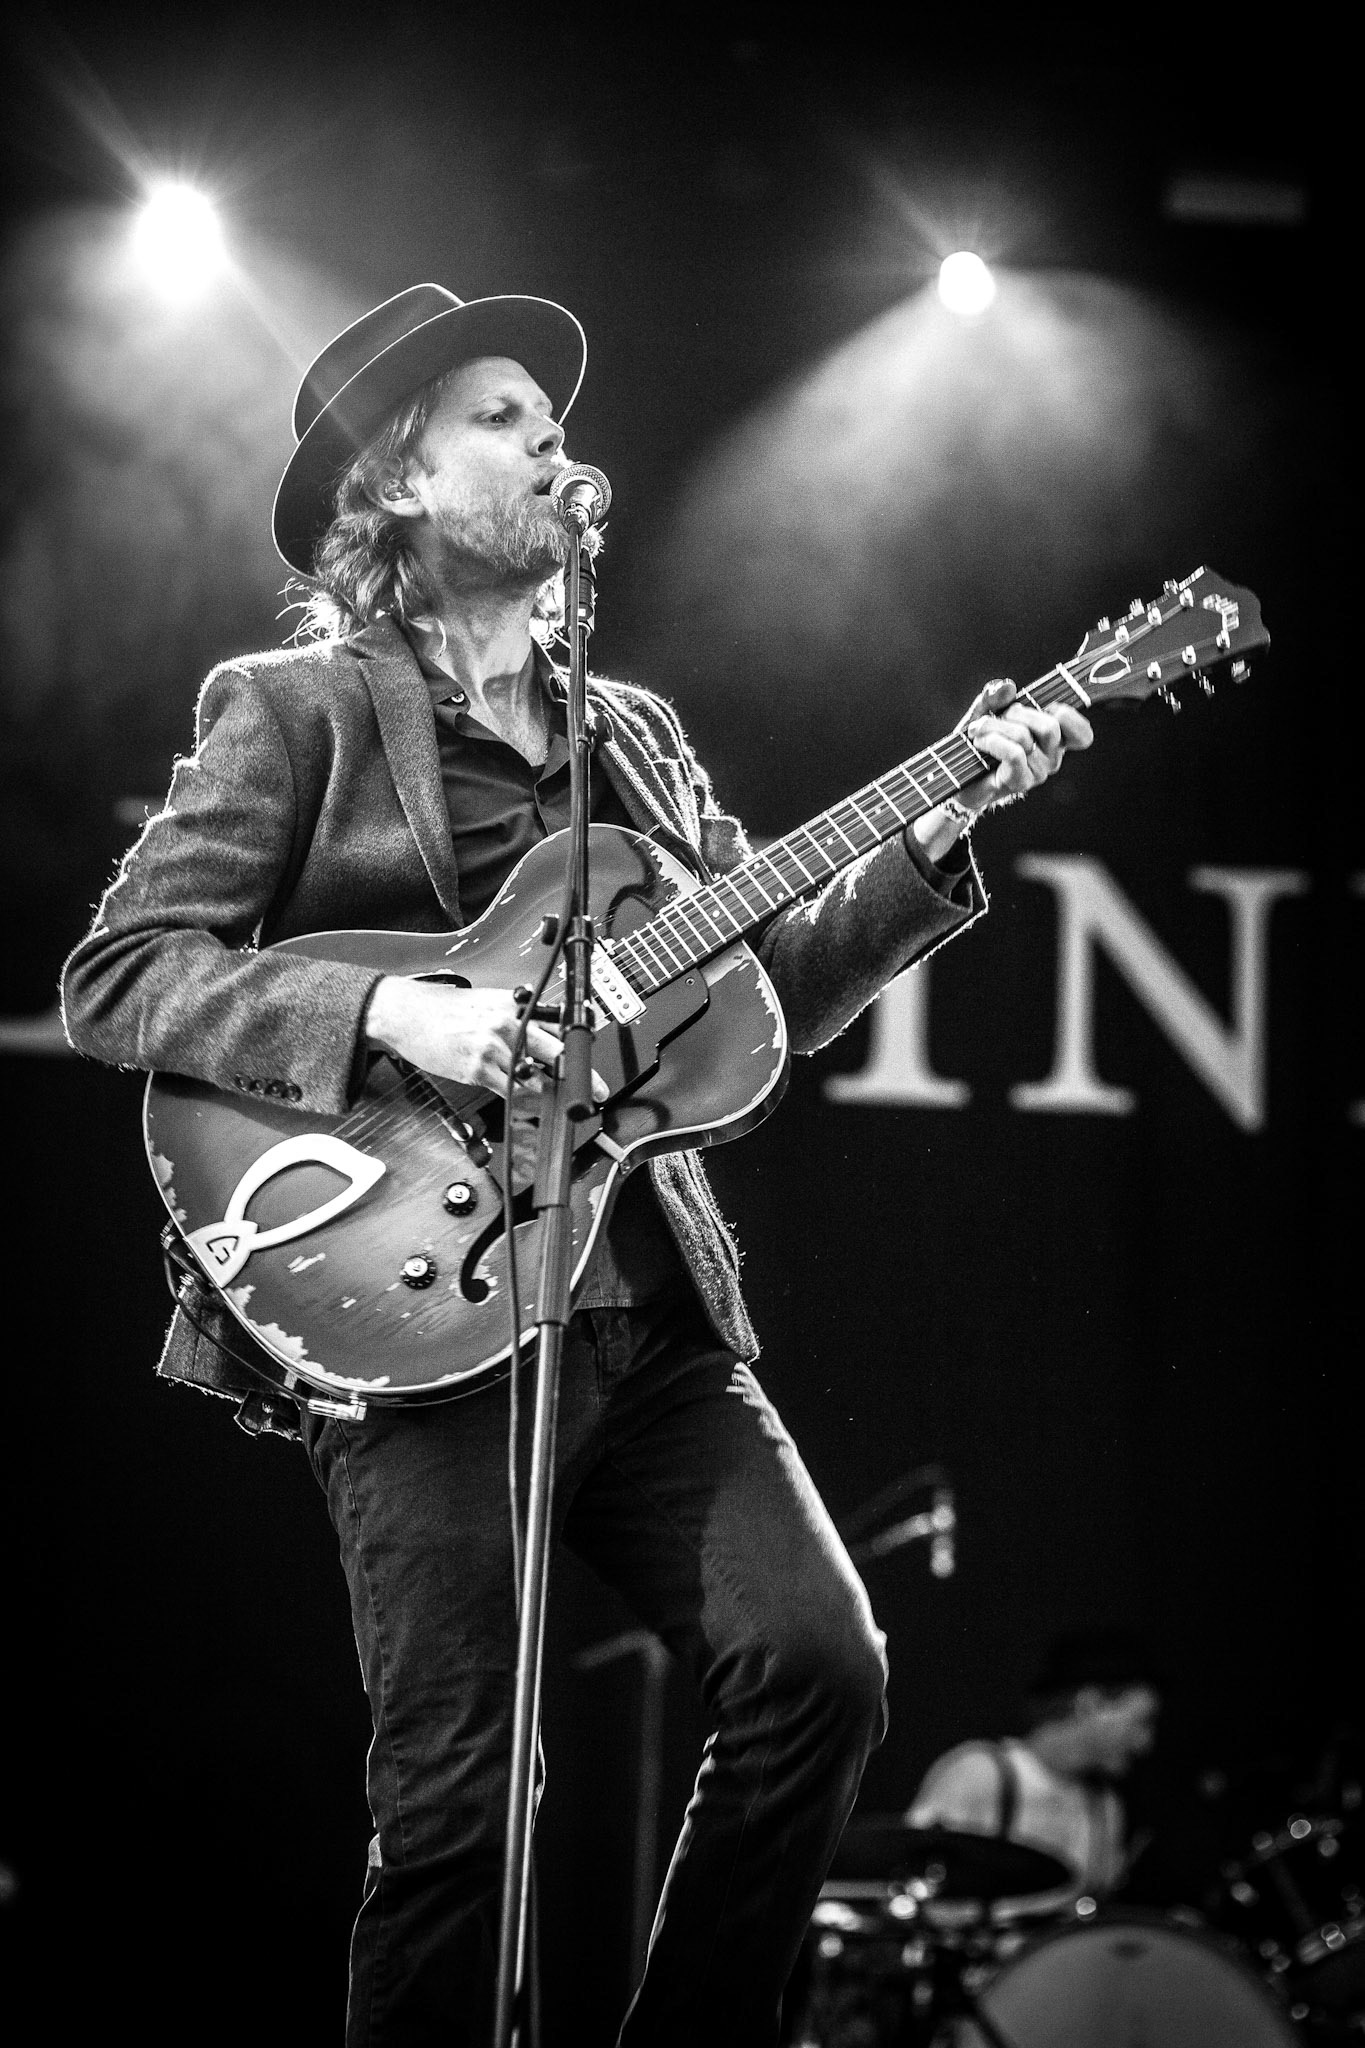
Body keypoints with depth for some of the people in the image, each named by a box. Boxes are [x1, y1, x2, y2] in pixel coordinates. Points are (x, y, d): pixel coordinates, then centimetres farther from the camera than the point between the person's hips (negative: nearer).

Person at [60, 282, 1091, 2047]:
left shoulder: (633, 734, 20)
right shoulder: (296, 711, 1)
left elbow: (772, 992, 18)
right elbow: (115, 977, -7)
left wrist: (932, 840, 3)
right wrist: (390, 1012, -19)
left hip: (651, 1303, 6)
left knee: (818, 1668, -8)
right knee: (461, 1795, -11)